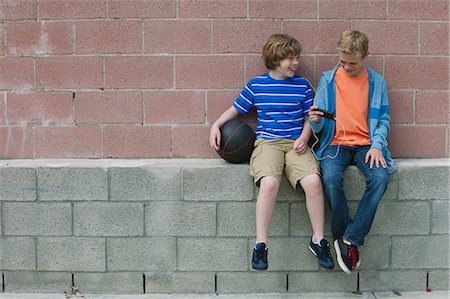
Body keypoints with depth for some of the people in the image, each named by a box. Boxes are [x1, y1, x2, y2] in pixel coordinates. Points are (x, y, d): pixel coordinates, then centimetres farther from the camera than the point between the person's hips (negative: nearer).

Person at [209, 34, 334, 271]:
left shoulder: (302, 85, 12)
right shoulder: (256, 85, 9)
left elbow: (309, 118, 16)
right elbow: (235, 109, 18)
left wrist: (304, 137, -3)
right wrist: (216, 125, 3)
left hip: (295, 143, 1)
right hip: (267, 142, -1)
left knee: (313, 181, -27)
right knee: (269, 182, -32)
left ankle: (318, 240, -7)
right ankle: (260, 244, -20)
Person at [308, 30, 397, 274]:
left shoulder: (376, 82, 9)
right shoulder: (328, 79, 7)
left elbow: (383, 120, 8)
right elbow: (318, 127, 8)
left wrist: (376, 145, -9)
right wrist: (315, 120, -16)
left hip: (365, 144, 1)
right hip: (336, 142, -1)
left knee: (380, 177, -31)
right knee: (331, 178, -33)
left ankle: (350, 239, -20)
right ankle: (343, 234, -12)